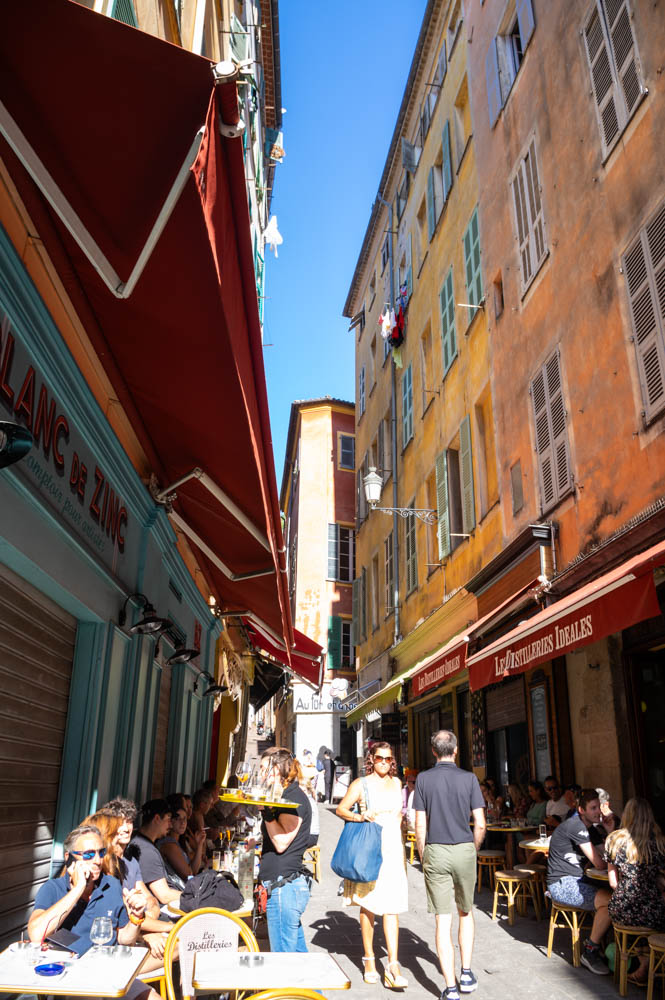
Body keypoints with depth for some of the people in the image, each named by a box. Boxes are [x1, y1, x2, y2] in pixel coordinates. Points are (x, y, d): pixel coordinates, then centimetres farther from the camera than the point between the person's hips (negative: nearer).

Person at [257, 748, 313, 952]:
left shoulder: (294, 798, -13)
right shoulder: (289, 797, 15)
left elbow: (281, 843, -19)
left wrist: (267, 812, -20)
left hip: (284, 887, -10)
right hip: (286, 886, 10)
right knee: (297, 952, 16)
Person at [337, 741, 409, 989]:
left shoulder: (396, 783, 11)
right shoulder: (361, 784, -3)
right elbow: (341, 809, -5)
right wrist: (360, 817, -22)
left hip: (393, 848, 3)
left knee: (392, 907, -4)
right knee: (368, 905, 7)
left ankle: (392, 967, -4)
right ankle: (369, 959, 23)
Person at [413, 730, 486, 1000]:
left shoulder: (423, 779, -3)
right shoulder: (469, 778, -4)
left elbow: (420, 826, -3)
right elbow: (480, 824, -4)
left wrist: (422, 857, 8)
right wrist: (474, 851, 12)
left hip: (436, 852, -1)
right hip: (464, 850, 1)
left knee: (443, 921, 4)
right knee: (466, 912, 22)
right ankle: (466, 973, 25)